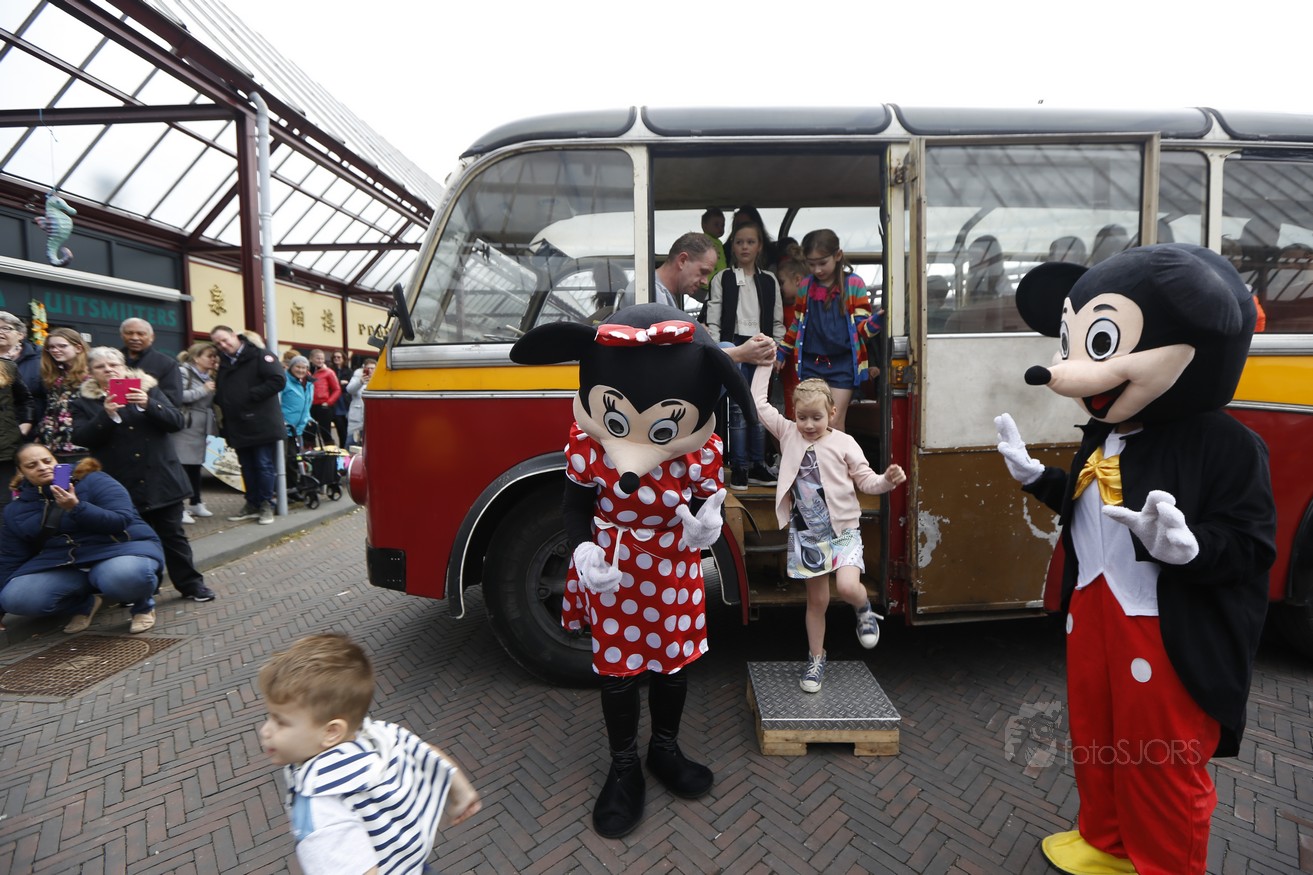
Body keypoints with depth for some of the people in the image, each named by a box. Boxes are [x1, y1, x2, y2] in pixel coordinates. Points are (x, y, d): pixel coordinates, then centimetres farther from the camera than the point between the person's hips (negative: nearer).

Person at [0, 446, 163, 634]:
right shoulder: (15, 510, 9)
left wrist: (76, 508, -30)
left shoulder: (94, 480, -6)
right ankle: (85, 603, 8)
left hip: (120, 547, -5)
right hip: (63, 563, 6)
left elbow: (122, 521, -17)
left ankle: (143, 604, -3)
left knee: (125, 577, -40)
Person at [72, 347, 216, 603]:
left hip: (161, 479, 0)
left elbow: (176, 421, -3)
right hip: (122, 486, 0)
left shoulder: (149, 388, 6)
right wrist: (106, 415, -20)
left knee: (172, 534, 6)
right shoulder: (84, 401, 6)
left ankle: (190, 583, 15)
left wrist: (148, 405, -20)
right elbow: (81, 438, -6)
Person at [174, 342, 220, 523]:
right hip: (185, 427, -8)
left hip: (200, 427, 8)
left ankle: (196, 503, 21)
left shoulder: (208, 376, 18)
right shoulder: (184, 372, -7)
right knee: (182, 466, -10)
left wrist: (214, 390, 9)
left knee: (195, 466, 13)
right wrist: (203, 390, -17)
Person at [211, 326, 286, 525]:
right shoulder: (223, 363, 15)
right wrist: (219, 400, 0)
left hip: (261, 424, -7)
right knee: (247, 468, 13)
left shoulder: (259, 355, -8)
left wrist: (250, 395, -18)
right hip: (238, 426, 7)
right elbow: (220, 391, 24)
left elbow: (278, 380, -20)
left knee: (264, 465, -1)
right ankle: (252, 504, 22)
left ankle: (266, 505, 9)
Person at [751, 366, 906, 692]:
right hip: (806, 534, 2)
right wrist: (765, 364, -3)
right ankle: (816, 658, 30)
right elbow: (758, 403, -2)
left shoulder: (844, 443, -6)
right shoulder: (788, 434, -1)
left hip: (842, 531, -2)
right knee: (817, 600, 10)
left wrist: (888, 480, -21)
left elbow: (865, 480, -1)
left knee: (847, 586, -23)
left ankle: (864, 608, 14)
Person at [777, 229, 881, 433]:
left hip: (842, 364, -3)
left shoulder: (854, 284, -3)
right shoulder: (805, 286, 8)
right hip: (811, 363, 3)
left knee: (834, 423, -3)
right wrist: (781, 352, 18)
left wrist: (876, 320, -25)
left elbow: (862, 326, -4)